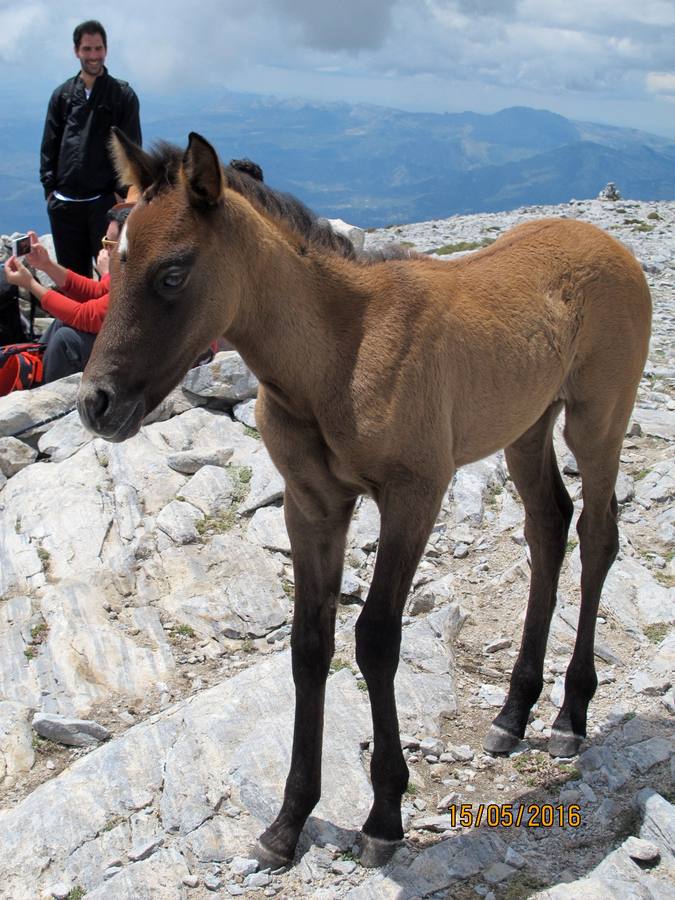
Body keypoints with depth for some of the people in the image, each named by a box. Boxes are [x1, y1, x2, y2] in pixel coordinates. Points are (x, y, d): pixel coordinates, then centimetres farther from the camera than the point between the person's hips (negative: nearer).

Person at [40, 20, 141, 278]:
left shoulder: (123, 95, 3)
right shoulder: (62, 94, 11)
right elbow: (49, 146, 12)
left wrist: (122, 192, -9)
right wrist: (49, 188, 3)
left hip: (106, 201, -3)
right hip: (64, 203, 3)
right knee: (72, 276, 10)